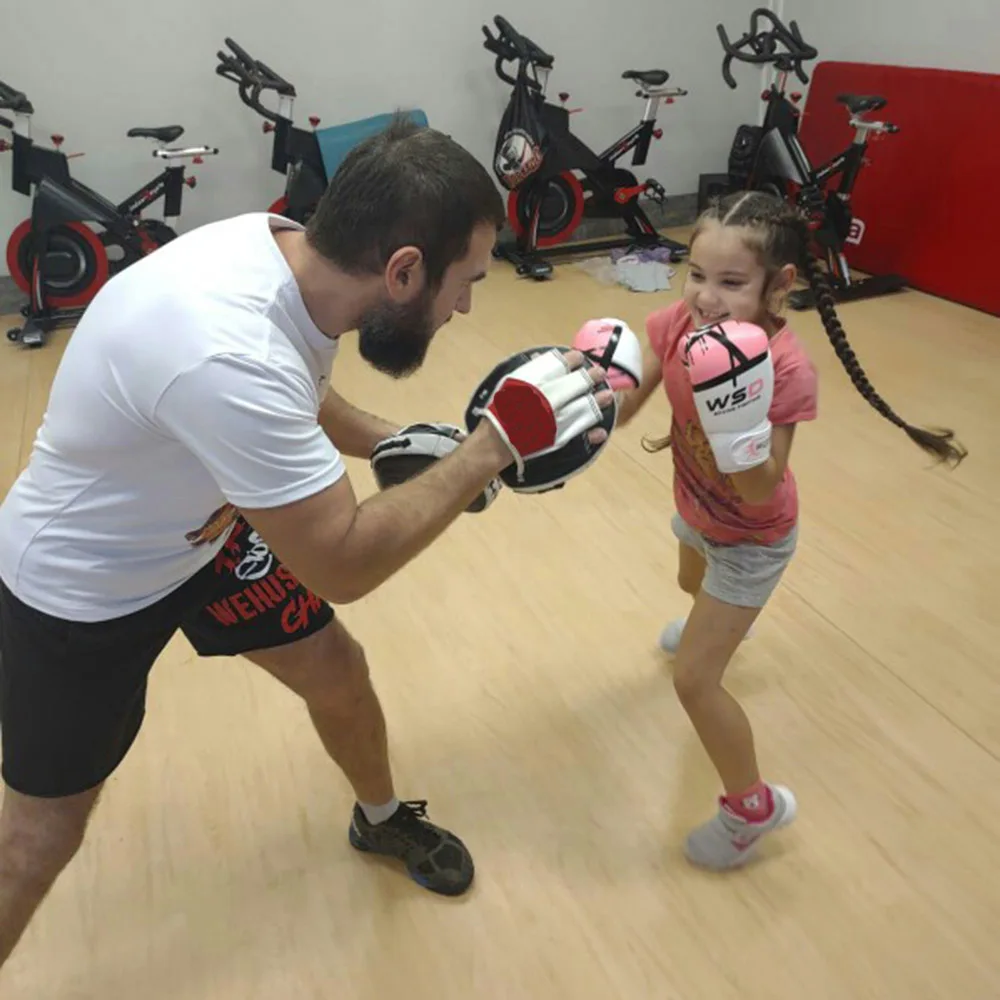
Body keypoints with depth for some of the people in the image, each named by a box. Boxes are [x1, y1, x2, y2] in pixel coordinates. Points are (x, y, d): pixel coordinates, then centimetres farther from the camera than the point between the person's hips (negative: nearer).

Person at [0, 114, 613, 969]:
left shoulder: (287, 250, -15)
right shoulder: (229, 355, -42)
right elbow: (344, 564, -32)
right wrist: (495, 446, -28)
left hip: (202, 526, 7)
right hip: (82, 585, -7)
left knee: (338, 672, 13)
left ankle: (383, 819, 43)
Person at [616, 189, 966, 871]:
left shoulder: (786, 371, -36)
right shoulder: (679, 324, -22)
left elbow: (759, 494, -35)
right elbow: (622, 411, -16)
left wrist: (732, 418, -50)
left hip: (750, 537, -7)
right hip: (697, 511, 7)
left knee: (694, 679, -4)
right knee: (692, 583, 38)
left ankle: (753, 806, 21)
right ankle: (722, 627, 77)